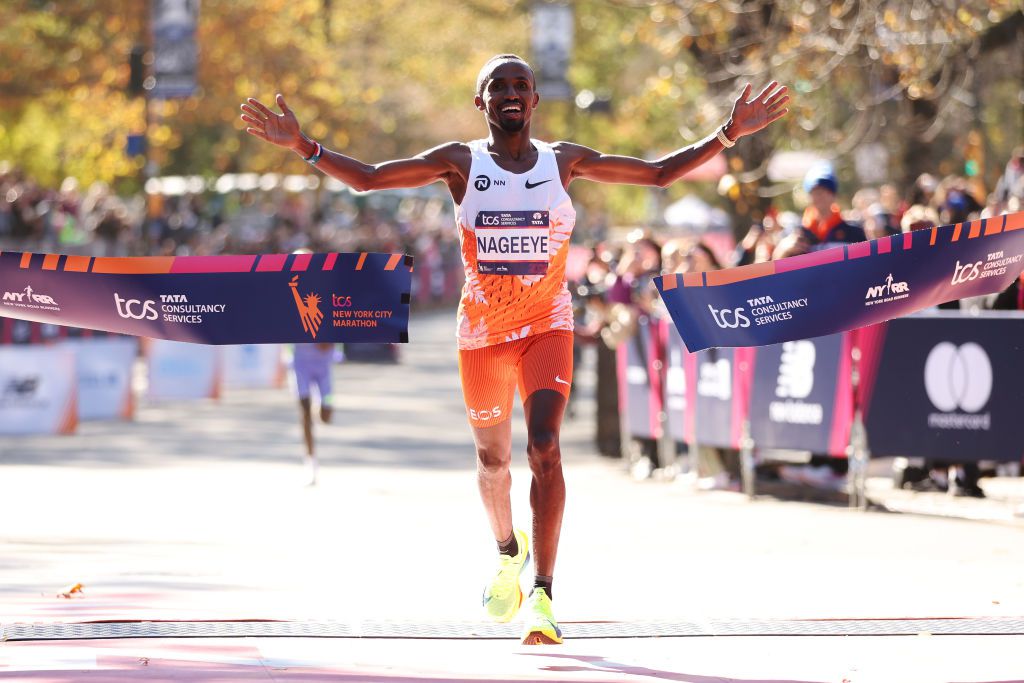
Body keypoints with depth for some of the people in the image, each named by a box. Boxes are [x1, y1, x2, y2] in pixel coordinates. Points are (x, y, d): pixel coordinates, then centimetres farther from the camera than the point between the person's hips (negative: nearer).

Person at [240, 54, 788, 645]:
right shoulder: (460, 163, -1)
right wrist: (303, 146, -17)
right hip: (482, 329, 1)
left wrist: (728, 135, -3)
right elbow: (367, 179, -4)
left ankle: (543, 595, -20)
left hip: (548, 326, -1)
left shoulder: (564, 161, 1)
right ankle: (509, 552, 47)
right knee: (493, 457, 15)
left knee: (544, 447, -20)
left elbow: (660, 173, 6)